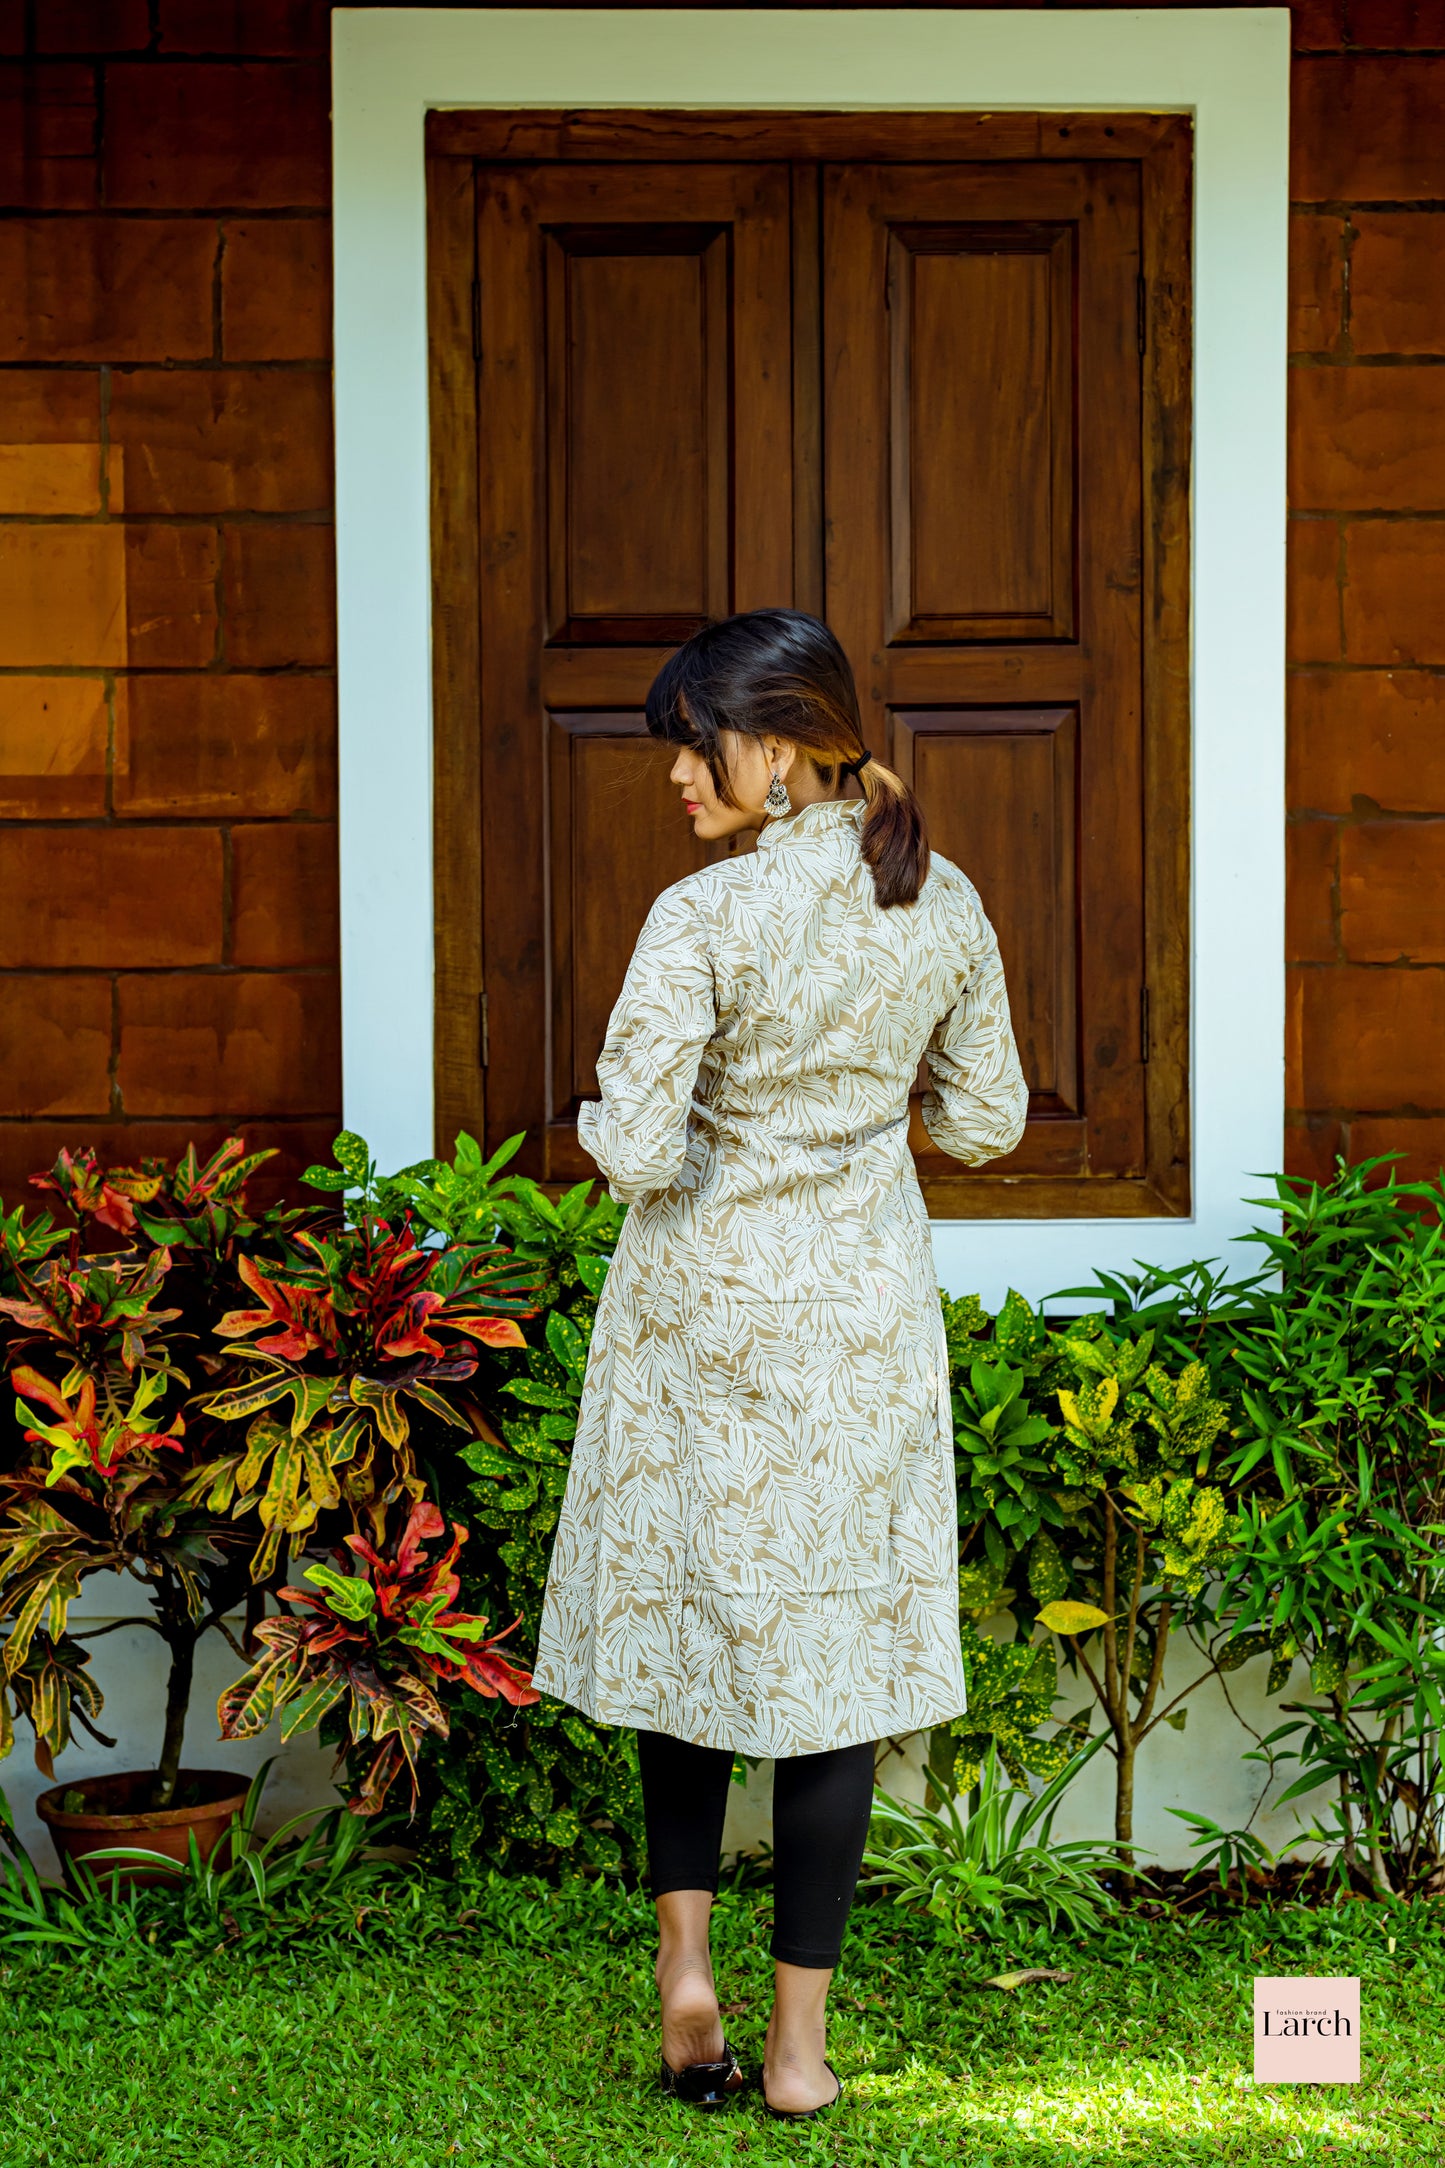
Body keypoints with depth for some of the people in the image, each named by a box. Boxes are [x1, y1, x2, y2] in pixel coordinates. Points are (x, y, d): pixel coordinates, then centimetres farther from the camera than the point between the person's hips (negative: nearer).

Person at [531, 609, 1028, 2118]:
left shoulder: (705, 917, -18)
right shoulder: (946, 903, -3)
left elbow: (638, 1150, -21)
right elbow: (985, 1123, 6)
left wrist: (598, 1121, 1)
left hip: (706, 1302, -3)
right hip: (864, 1301, 3)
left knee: (684, 1610, 17)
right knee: (831, 1644, 8)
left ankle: (684, 1965, 13)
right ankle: (798, 2038, 13)